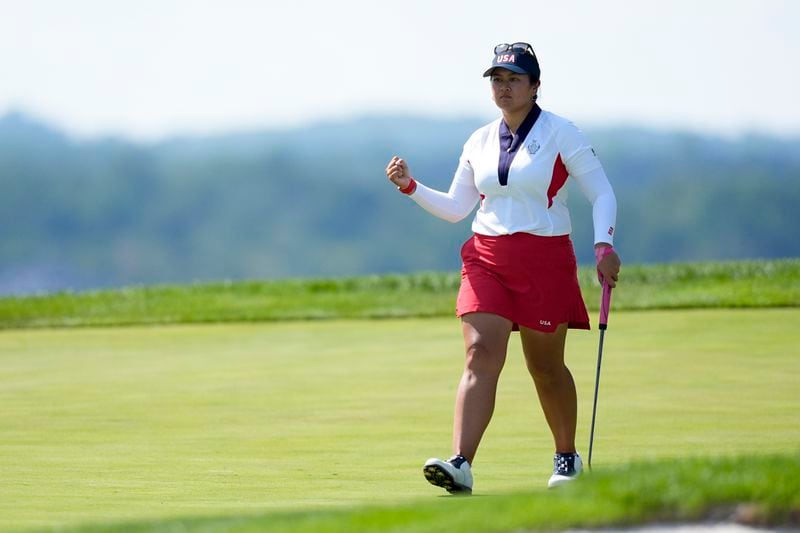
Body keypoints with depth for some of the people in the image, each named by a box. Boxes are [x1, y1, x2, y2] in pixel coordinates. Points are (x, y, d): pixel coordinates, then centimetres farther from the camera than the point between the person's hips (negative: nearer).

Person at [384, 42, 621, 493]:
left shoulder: (560, 133, -2)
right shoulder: (479, 143, 11)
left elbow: (602, 192, -2)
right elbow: (455, 208, 17)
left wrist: (604, 245, -16)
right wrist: (411, 186, 3)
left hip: (545, 260, -3)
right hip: (487, 258, 3)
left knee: (546, 367, 6)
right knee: (480, 355, -14)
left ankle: (568, 456, 29)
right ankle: (460, 465, -26)